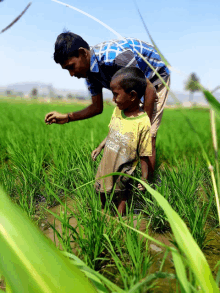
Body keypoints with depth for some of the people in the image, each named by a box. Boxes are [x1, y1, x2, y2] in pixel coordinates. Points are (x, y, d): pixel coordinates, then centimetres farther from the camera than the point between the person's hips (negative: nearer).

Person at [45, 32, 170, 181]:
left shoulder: (114, 56, -37)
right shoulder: (90, 71, -10)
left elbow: (150, 91, -30)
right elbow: (97, 107, 0)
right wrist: (67, 117, -12)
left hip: (156, 78, -8)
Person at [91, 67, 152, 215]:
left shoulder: (143, 123, -26)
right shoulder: (117, 111, -6)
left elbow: (144, 156, -20)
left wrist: (144, 179, -14)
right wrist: (100, 147, 14)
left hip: (123, 170, -6)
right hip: (106, 164, 7)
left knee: (122, 197, 15)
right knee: (101, 192, 26)